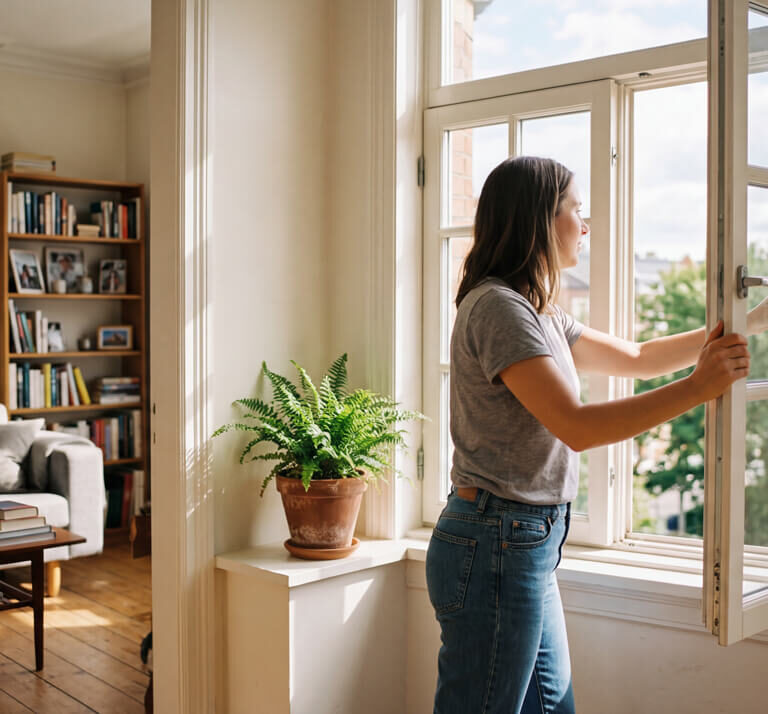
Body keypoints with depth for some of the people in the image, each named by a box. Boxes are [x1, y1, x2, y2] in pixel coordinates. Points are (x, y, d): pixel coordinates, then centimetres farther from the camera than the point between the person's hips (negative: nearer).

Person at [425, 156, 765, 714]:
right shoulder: (498, 307, -16)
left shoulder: (540, 314, 15)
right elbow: (577, 427, -23)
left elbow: (635, 358, 24)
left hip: (526, 544, 10)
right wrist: (698, 388, -19)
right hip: (496, 547, -10)